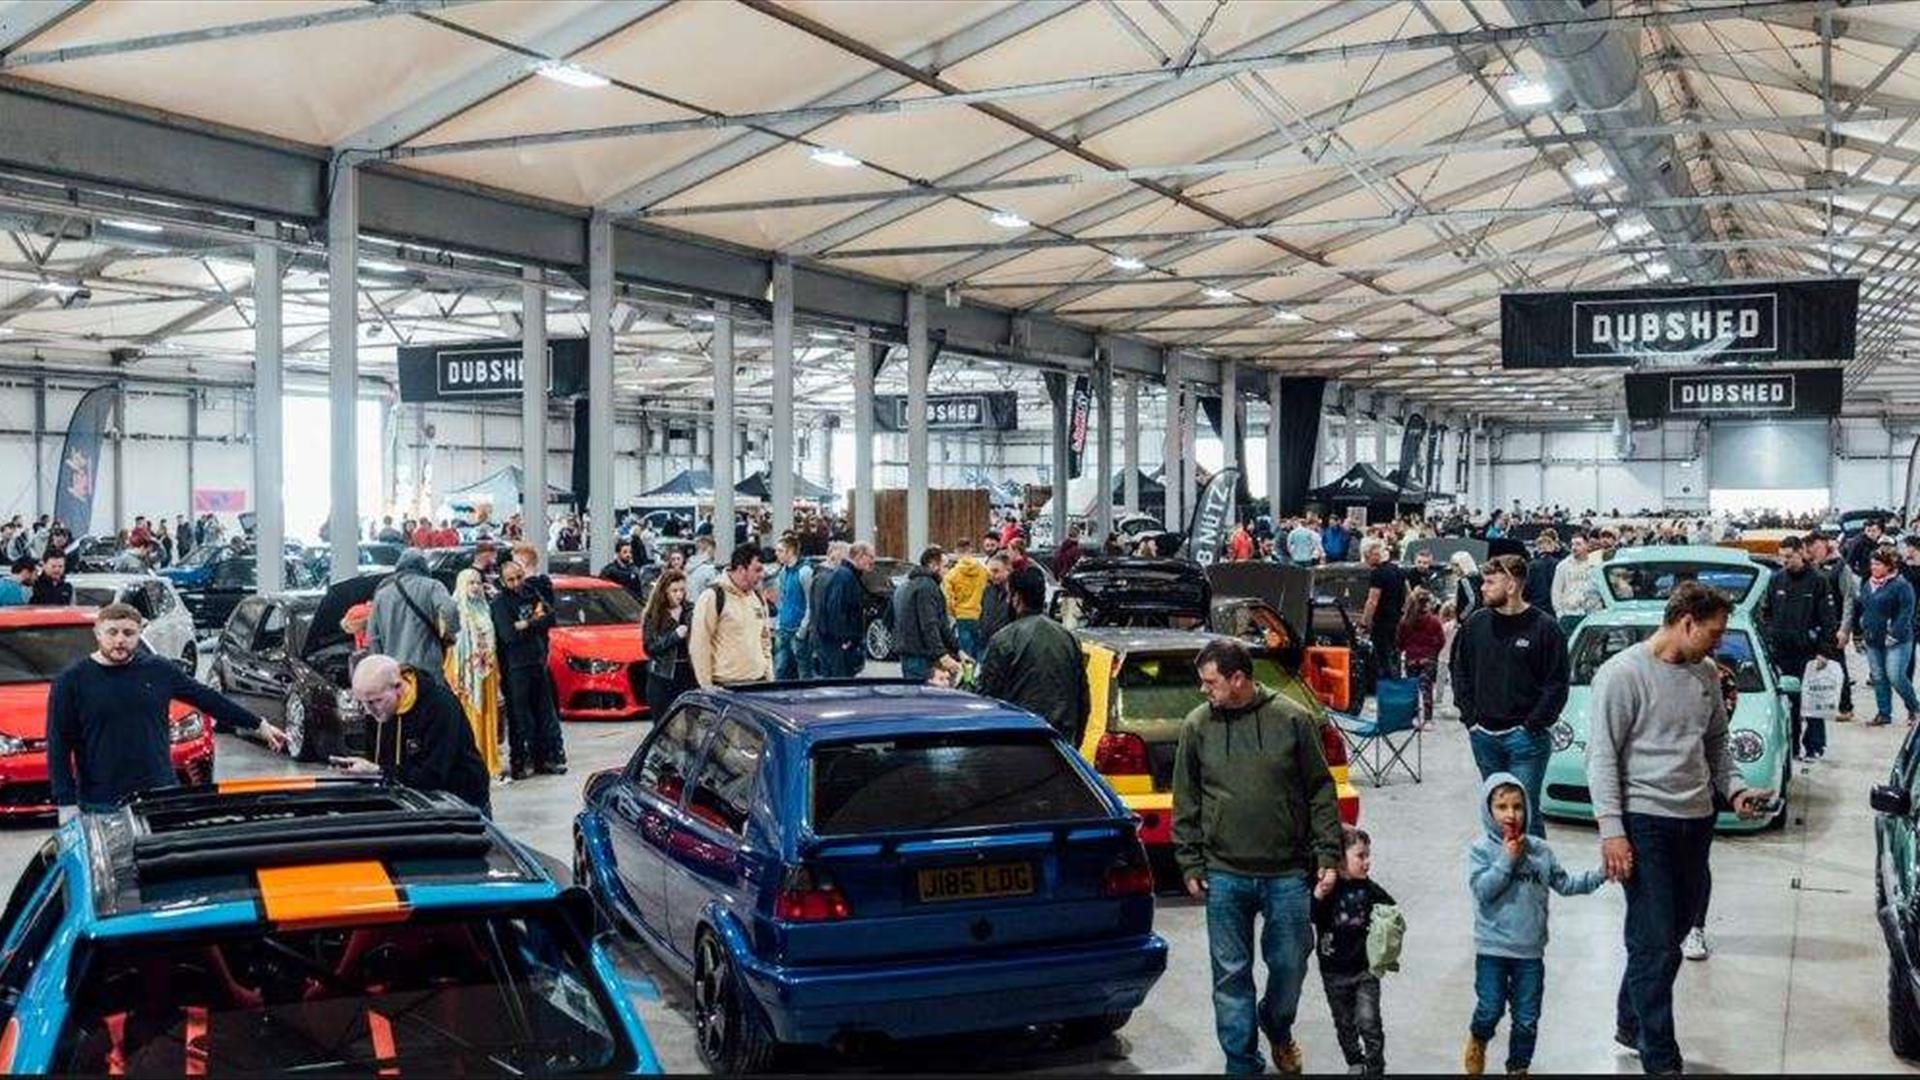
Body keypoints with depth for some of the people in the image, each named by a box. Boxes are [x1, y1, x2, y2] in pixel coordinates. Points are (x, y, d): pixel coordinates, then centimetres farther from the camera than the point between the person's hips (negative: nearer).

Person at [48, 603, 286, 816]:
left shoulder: (158, 670, 4)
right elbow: (58, 746, -2)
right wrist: (66, 804, -7)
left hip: (162, 796, 2)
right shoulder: (71, 680, -3)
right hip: (101, 805, -2)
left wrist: (258, 725, 16)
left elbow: (208, 698, 13)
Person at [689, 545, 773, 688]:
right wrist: (707, 687, -11)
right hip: (725, 686, -7)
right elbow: (698, 646, -10)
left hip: (758, 682, 7)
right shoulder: (713, 597, -9)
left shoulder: (757, 597, 14)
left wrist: (769, 677, 15)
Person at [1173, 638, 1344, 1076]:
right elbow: (1186, 802, 6)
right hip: (1224, 875, 1)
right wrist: (1190, 864, 3)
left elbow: (1321, 793, 1)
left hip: (1288, 874, -1)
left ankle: (1277, 1027, 40)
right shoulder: (1197, 726, 1)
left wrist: (1328, 856, -2)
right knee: (1231, 974, 6)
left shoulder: (1293, 720, -4)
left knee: (1290, 963, 10)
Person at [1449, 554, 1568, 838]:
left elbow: (1557, 684, -6)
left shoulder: (1543, 627, -7)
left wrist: (1533, 725, -11)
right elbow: (1460, 673, 13)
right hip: (1484, 736, 5)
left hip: (1525, 738, -5)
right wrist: (1470, 717, 4)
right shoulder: (1476, 623, 6)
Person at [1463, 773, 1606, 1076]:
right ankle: (1478, 1041, 28)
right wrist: (1507, 859, -19)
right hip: (1492, 948, -3)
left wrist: (1599, 876, 4)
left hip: (1530, 950, 3)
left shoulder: (1540, 851, 6)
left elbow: (1564, 883, 14)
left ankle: (1518, 1067, 25)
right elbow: (1481, 889, -17)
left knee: (1527, 1018, 7)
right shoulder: (1481, 850, -6)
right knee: (1490, 1009, -4)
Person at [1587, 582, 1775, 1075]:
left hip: (1697, 820, 7)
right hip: (1645, 821, -7)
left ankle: (1631, 1025, 30)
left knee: (1673, 932, 13)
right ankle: (1660, 1060, 0)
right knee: (1656, 945, -6)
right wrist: (1611, 831, -17)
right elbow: (1602, 757, -12)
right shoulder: (1623, 674, -11)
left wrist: (1734, 788, 4)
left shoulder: (1706, 673, 11)